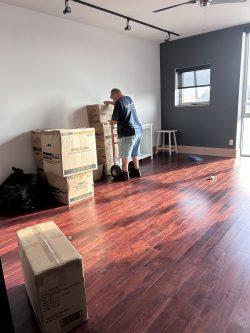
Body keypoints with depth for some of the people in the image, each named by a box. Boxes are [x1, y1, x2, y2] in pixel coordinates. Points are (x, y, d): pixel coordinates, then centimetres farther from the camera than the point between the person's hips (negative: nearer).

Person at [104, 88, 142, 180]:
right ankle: (136, 171, 26)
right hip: (138, 130, 9)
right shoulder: (129, 98, 13)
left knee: (125, 155, 1)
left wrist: (111, 122, 9)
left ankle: (125, 174, 7)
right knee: (135, 153, 18)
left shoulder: (119, 103, -12)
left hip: (127, 132, -8)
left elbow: (114, 121, -13)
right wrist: (110, 102, 41)